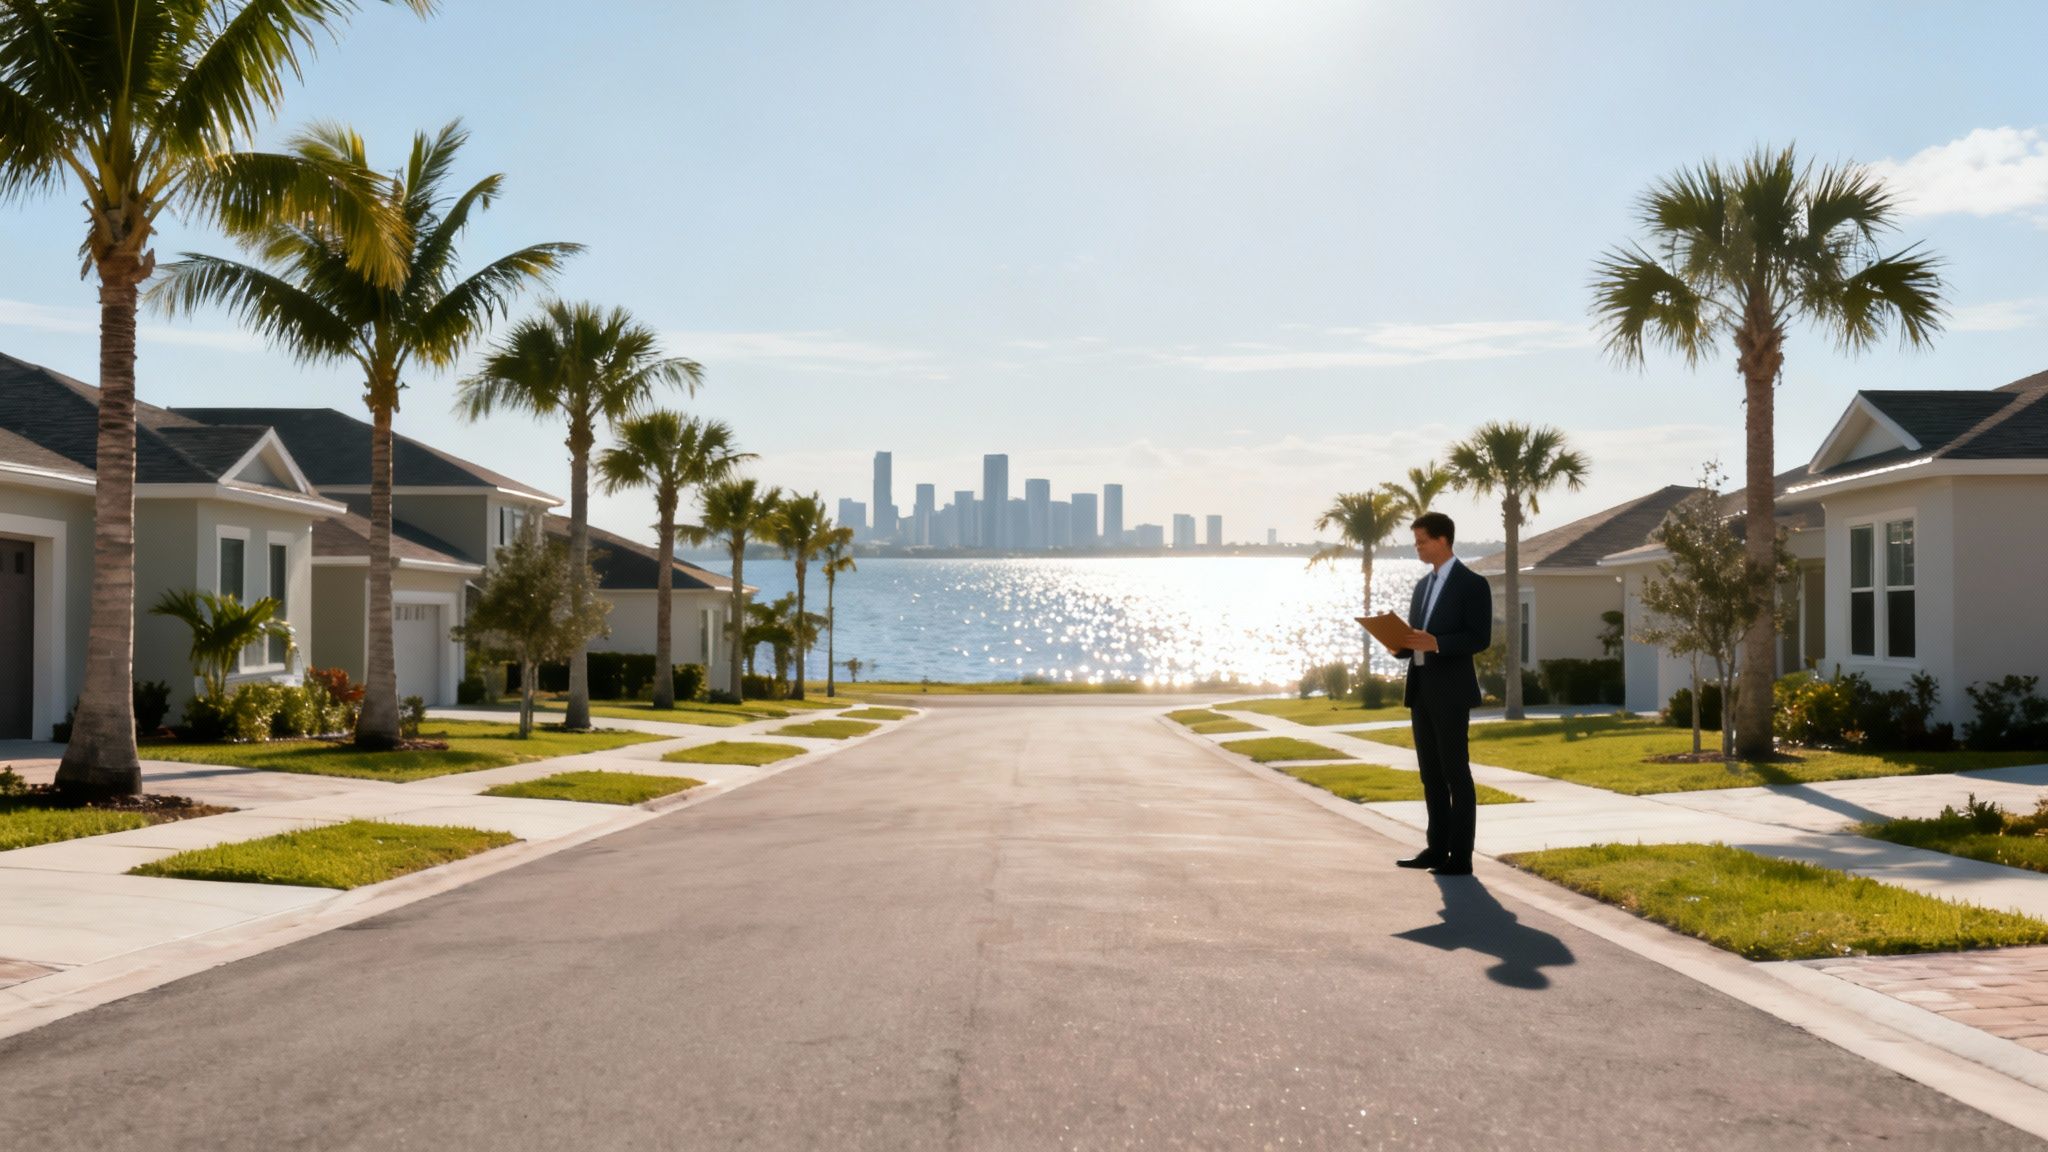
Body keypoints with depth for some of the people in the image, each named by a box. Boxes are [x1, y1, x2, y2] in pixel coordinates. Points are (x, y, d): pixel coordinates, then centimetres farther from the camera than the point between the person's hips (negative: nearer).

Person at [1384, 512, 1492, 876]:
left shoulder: (1472, 584, -6)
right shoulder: (1423, 585, 18)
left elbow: (1480, 638, -14)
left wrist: (1435, 643, -24)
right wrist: (1399, 645, 0)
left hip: (1451, 692, -8)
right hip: (1420, 690, 8)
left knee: (1456, 773, -5)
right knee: (1430, 773, 11)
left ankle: (1461, 856, -1)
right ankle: (1437, 848, 17)